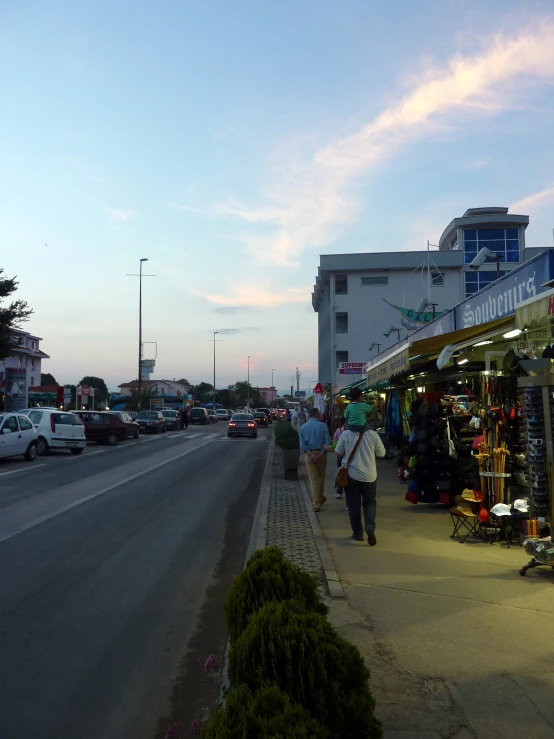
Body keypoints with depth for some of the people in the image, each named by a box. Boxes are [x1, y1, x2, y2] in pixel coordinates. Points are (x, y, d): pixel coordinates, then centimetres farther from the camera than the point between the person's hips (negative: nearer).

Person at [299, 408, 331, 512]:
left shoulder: (303, 427, 2)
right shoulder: (323, 426, -5)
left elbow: (302, 444, -5)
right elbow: (328, 442, -13)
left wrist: (310, 454, -12)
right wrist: (321, 454, -15)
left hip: (309, 454, 1)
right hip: (321, 454, 0)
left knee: (313, 479, 2)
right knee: (321, 477, 17)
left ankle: (316, 504, -2)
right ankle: (320, 498, 34)